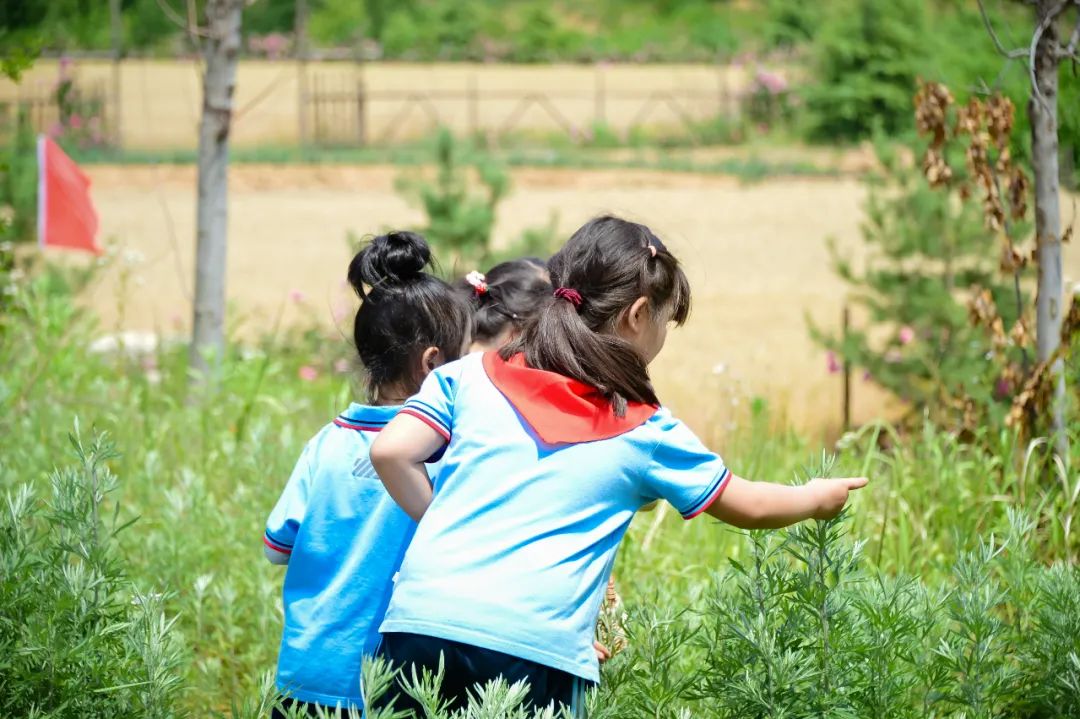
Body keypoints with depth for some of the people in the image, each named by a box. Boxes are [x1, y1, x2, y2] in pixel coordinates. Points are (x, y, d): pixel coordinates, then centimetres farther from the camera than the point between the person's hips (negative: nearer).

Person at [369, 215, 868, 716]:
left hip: (419, 619, 2)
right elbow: (747, 506, 24)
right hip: (536, 650, -2)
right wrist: (815, 498, 44)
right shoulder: (643, 431, 11)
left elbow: (390, 452, 0)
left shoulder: (468, 377, 12)